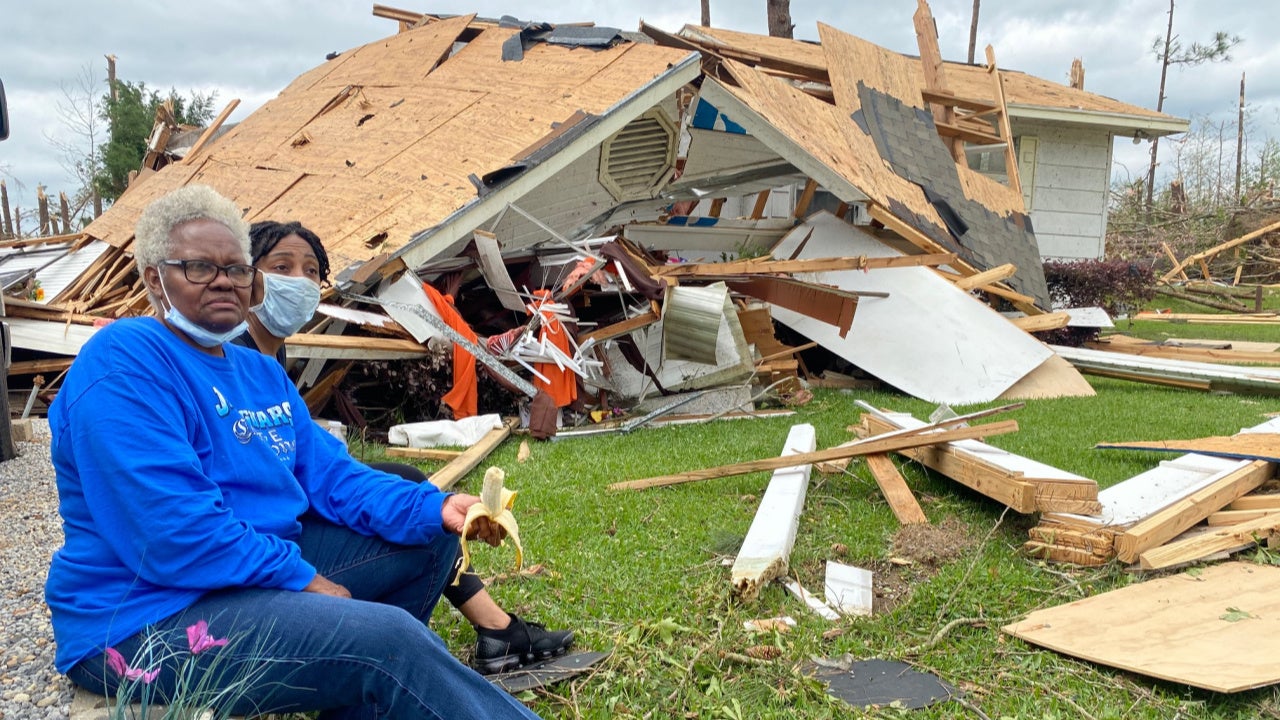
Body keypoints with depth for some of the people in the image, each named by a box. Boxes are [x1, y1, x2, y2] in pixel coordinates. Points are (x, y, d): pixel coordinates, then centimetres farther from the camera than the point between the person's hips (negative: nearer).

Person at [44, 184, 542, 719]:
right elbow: (176, 536, -26)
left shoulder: (261, 373, 13)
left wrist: (435, 508, -10)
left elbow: (332, 475, 5)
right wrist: (304, 581, -19)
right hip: (149, 615, -10)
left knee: (429, 536, 10)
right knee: (391, 640, -27)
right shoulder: (123, 365, -17)